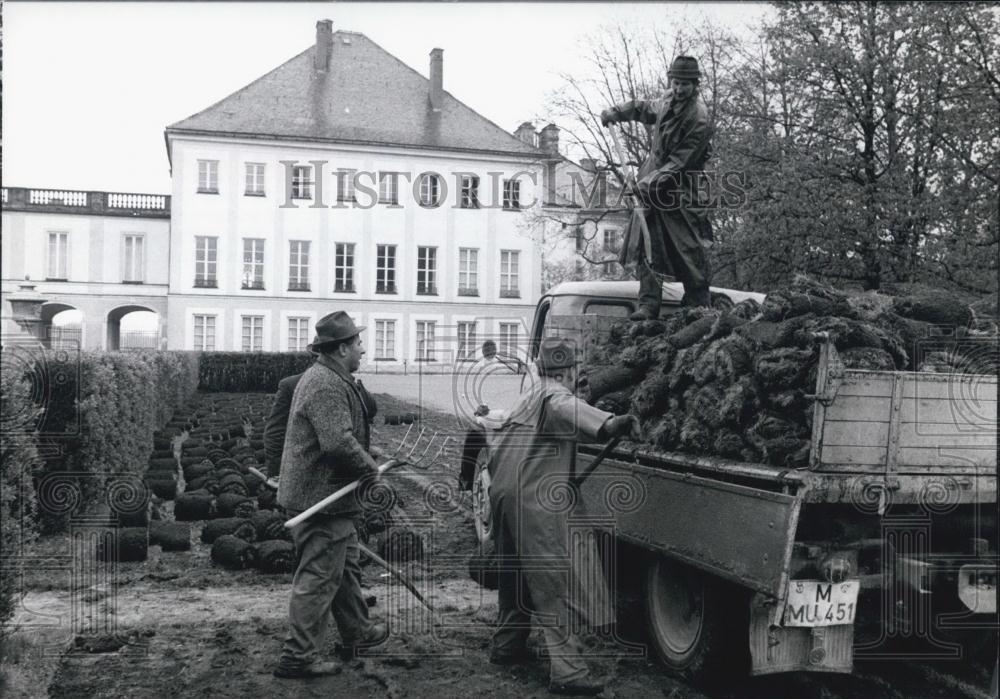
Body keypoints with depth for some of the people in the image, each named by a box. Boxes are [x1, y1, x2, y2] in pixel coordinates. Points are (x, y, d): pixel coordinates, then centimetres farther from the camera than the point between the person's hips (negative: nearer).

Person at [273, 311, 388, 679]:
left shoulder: (325, 377, 14)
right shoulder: (327, 385, -22)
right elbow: (338, 443, -31)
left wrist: (365, 448, 14)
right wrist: (369, 467, -16)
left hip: (324, 495, 11)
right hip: (322, 496, -11)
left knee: (346, 565, 22)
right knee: (319, 579, -3)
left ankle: (357, 634, 37)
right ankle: (297, 657, 5)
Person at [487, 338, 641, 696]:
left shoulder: (529, 395, 20)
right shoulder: (554, 395, -11)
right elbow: (567, 409, -36)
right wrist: (609, 424, -51)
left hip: (505, 492, 10)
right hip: (536, 501, -10)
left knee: (515, 574, 23)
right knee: (558, 584, -10)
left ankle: (507, 645, 35)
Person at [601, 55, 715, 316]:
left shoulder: (699, 118, -16)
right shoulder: (669, 99, 6)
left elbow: (681, 161, -19)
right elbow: (647, 109, 29)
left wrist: (652, 181, -26)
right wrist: (617, 111, 16)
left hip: (677, 187, -7)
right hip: (653, 179, 7)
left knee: (688, 246, -6)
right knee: (644, 242, 0)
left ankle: (700, 307, 4)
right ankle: (648, 304, 1)